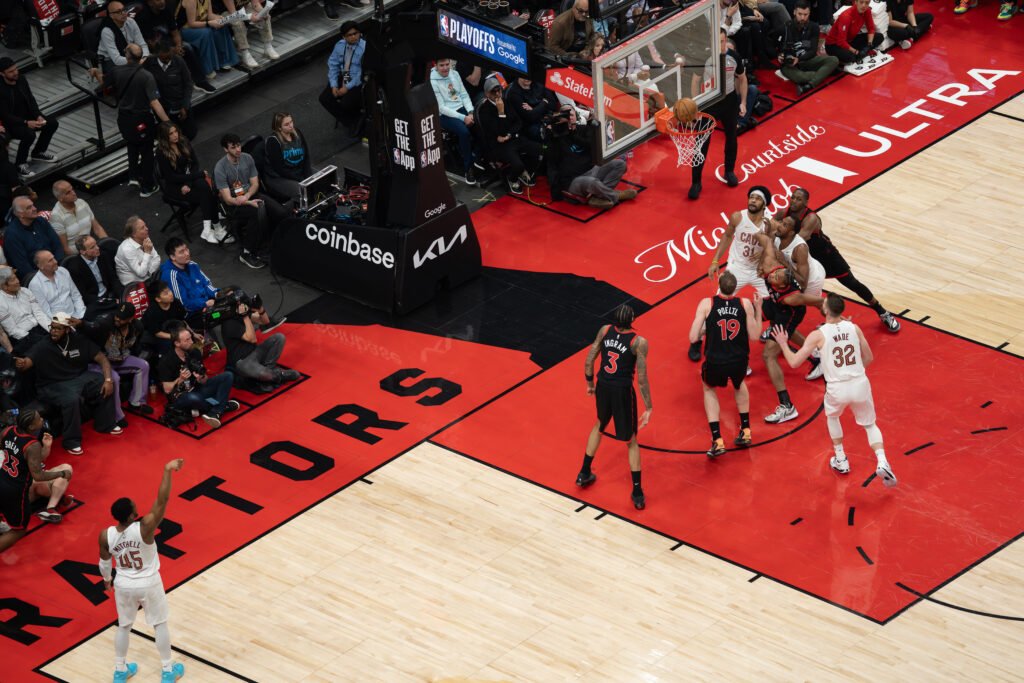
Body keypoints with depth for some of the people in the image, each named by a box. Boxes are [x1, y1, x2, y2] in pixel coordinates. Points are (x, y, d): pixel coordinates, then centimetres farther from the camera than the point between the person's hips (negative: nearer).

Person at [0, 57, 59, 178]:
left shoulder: (21, 80, -4)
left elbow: (31, 101, 4)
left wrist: (38, 116, -13)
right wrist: (26, 123, -31)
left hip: (27, 117, 7)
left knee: (52, 123, -8)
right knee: (29, 134, -34)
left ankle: (38, 152, 13)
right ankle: (20, 163, -11)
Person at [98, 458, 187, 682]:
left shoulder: (106, 536, -19)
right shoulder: (145, 528, -32)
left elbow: (105, 562, -1)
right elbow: (162, 501, -37)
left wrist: (107, 579, 19)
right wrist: (168, 471, -37)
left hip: (123, 586, 3)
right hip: (149, 585, -3)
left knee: (124, 626, 23)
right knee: (160, 624, 18)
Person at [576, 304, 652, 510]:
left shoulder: (605, 331, -5)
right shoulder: (639, 342, -17)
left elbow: (588, 362, 2)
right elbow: (642, 379, -16)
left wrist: (590, 384, 20)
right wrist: (648, 408, -8)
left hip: (602, 386, 4)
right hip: (623, 391, -4)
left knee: (599, 425, 33)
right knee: (631, 441, 12)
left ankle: (584, 474, 41)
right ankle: (637, 493, 13)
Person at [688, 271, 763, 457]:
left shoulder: (706, 304, -8)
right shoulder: (745, 304, -4)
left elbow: (693, 338, -9)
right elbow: (754, 336, 3)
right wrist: (758, 308, 13)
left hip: (715, 362, -2)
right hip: (739, 362, 2)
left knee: (709, 388, 32)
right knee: (739, 383, 39)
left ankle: (717, 441, 20)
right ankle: (745, 432, 40)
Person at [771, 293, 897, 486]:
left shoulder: (818, 335, -10)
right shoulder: (854, 328, 1)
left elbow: (794, 362, -8)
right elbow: (869, 358, 11)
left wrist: (783, 343, 9)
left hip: (837, 389, -2)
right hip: (860, 384, 2)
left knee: (832, 416, 33)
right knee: (870, 425, 21)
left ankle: (841, 461, 36)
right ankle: (882, 463, -2)